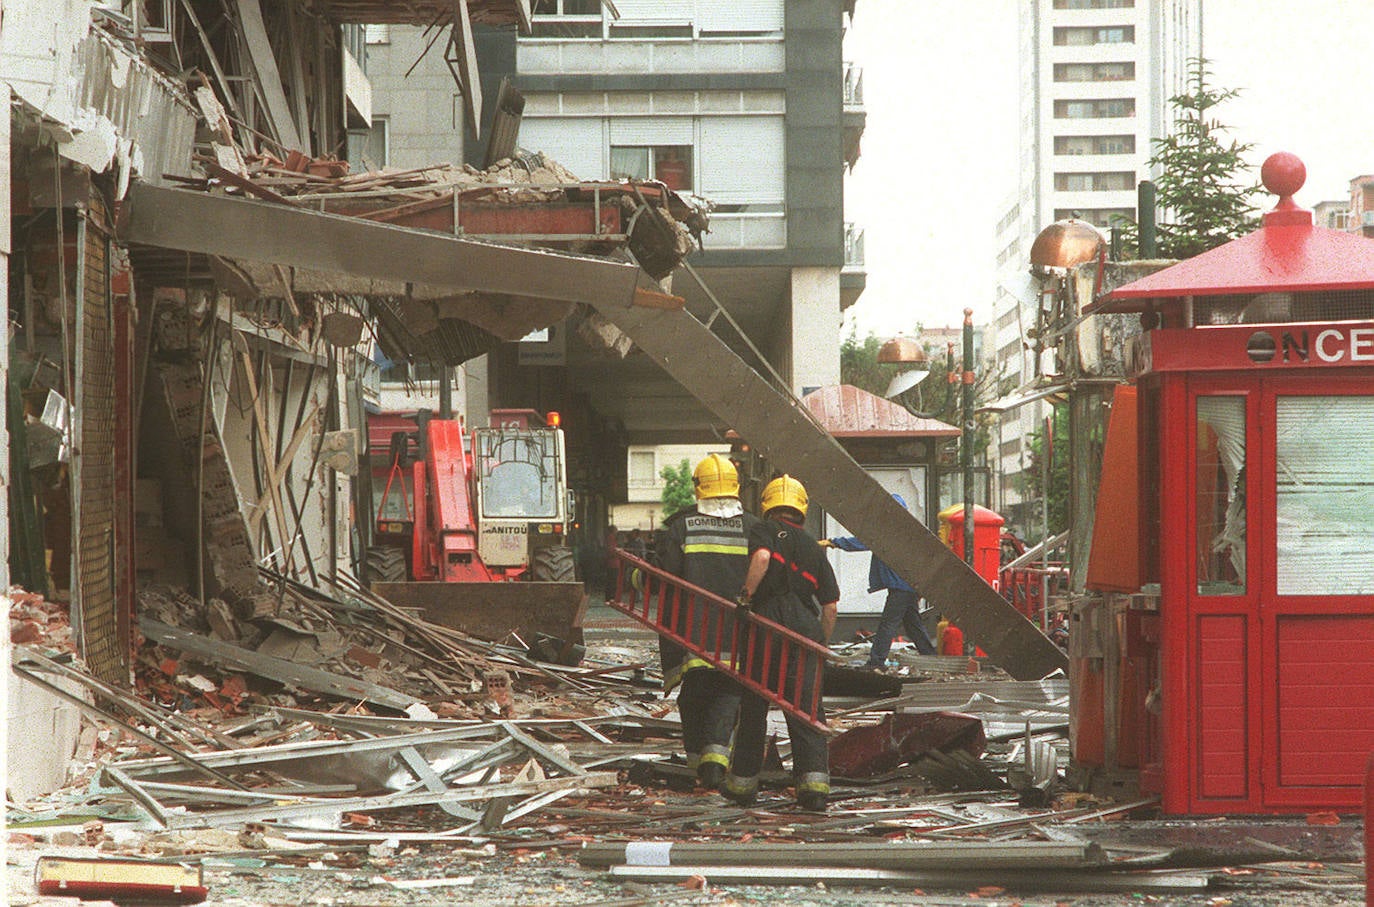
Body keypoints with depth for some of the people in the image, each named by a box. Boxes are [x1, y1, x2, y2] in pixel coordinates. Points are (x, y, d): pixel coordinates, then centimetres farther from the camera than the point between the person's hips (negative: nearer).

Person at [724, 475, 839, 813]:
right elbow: (830, 606, 14)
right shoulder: (814, 548, 18)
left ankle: (743, 782, 19)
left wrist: (745, 596, -15)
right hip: (806, 630, 3)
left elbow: (761, 558, -22)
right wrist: (821, 646, 22)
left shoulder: (764, 531, 4)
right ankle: (814, 781, -8)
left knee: (753, 708, 9)